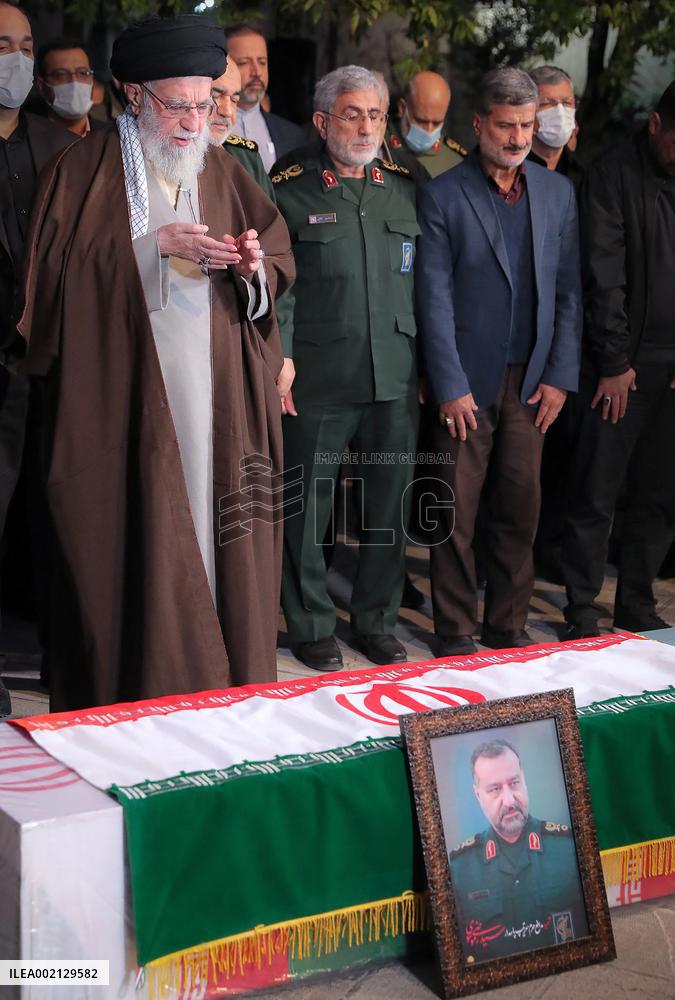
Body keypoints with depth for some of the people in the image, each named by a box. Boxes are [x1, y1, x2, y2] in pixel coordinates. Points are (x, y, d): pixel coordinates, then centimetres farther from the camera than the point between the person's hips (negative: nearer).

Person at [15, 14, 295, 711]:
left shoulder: (222, 172, 14)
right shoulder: (87, 168, 1)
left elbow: (280, 263, 12)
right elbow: (60, 265, -9)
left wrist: (255, 268, -12)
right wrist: (158, 243, -16)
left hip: (215, 394, 4)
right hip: (123, 394, -4)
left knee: (215, 538, 4)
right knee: (132, 543, -4)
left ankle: (219, 687, 13)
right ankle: (129, 691, 7)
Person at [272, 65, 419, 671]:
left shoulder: (407, 189, 11)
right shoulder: (289, 191, 0)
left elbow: (424, 281, 14)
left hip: (395, 378, 4)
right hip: (317, 382, -3)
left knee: (389, 506, 9)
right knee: (307, 507, 4)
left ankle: (377, 621, 25)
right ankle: (311, 627, 20)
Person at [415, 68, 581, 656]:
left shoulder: (557, 193, 9)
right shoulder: (442, 195, -3)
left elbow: (568, 291, 9)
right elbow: (435, 298, -7)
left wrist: (560, 376, 2)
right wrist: (450, 387, -11)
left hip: (531, 381, 4)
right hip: (467, 381, -3)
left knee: (520, 509, 8)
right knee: (456, 514, 2)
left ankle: (508, 625, 22)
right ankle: (456, 633, 14)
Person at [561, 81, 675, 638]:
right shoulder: (615, 176, -4)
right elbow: (604, 276, -8)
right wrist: (614, 360, -9)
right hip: (625, 363, -4)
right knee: (597, 494, 0)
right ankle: (582, 612, 10)